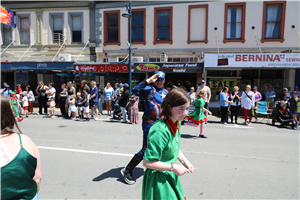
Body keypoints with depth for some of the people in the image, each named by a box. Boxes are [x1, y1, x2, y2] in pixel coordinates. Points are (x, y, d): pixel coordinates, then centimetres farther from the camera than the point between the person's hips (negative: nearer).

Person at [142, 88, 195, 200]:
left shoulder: (177, 123, -3)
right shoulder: (160, 131, -32)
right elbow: (147, 162, -28)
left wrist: (184, 161, 1)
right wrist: (173, 167, -21)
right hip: (159, 179, -8)